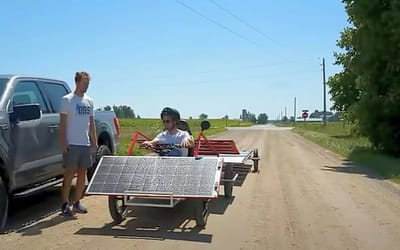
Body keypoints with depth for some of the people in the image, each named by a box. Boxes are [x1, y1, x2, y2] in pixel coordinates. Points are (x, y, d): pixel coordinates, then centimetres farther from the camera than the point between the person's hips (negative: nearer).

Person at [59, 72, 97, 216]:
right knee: (69, 174, -2)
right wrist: (63, 142, -14)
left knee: (82, 173, 8)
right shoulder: (67, 100, -3)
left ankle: (77, 203, 18)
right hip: (71, 144, -6)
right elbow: (62, 123, -7)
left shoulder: (89, 101, 14)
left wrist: (94, 142, 12)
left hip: (86, 144, 6)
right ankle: (65, 204, 6)